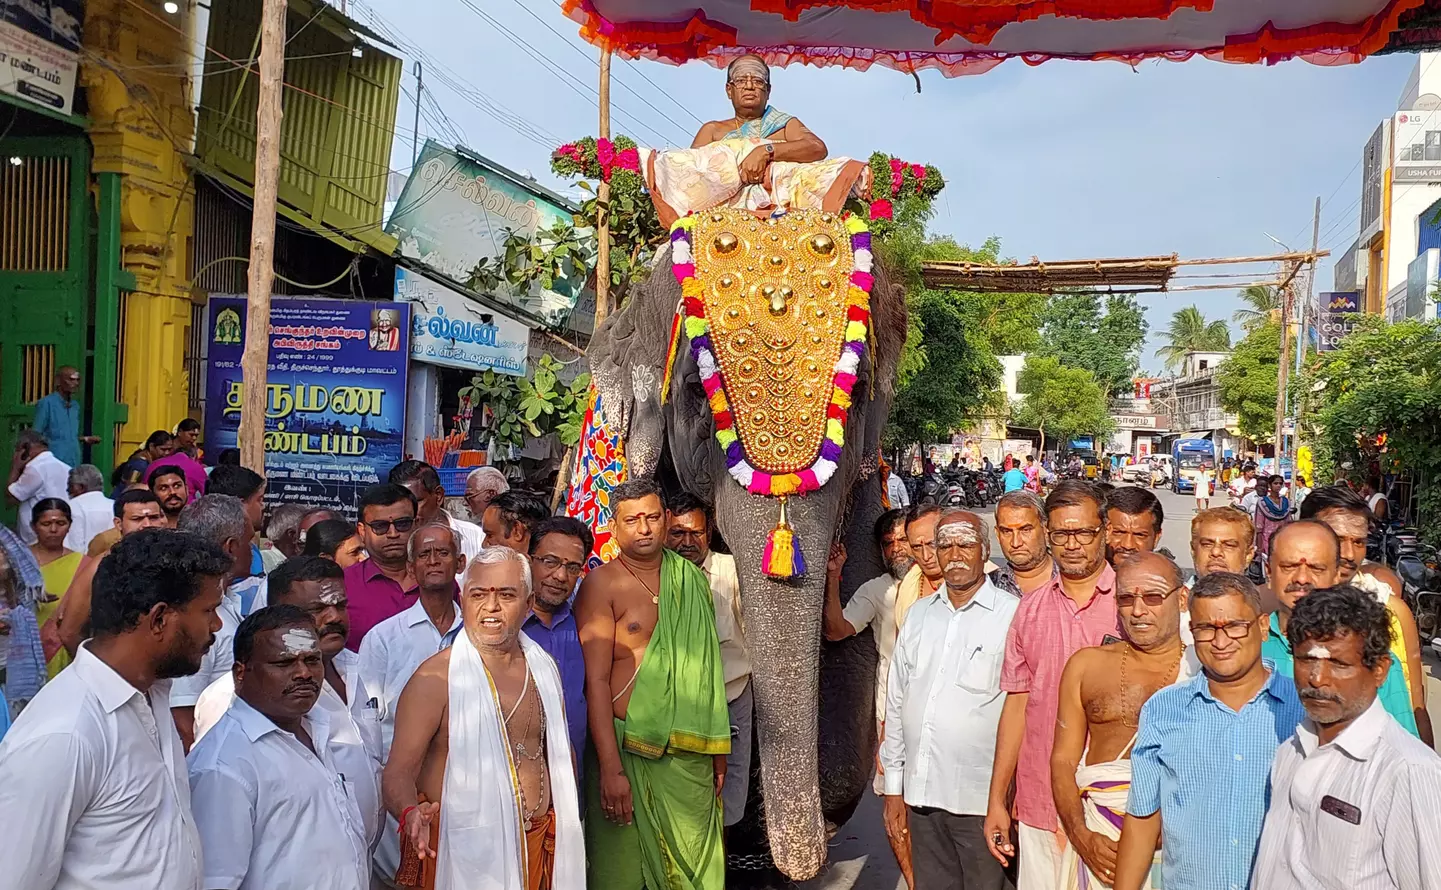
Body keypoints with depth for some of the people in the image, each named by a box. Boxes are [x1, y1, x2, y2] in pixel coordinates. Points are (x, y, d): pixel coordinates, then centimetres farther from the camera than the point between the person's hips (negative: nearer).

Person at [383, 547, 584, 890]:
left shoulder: (544, 667, 4)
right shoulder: (434, 677, -14)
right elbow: (399, 771, -18)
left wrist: (571, 827, 15)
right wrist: (410, 813, -38)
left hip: (540, 845, 5)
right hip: (462, 851, -5)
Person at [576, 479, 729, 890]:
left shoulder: (692, 580, 9)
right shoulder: (601, 584, -5)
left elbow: (707, 668, 13)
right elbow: (596, 680, -11)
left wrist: (717, 751, 9)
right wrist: (610, 769, -17)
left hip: (691, 755, 4)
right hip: (627, 747, -4)